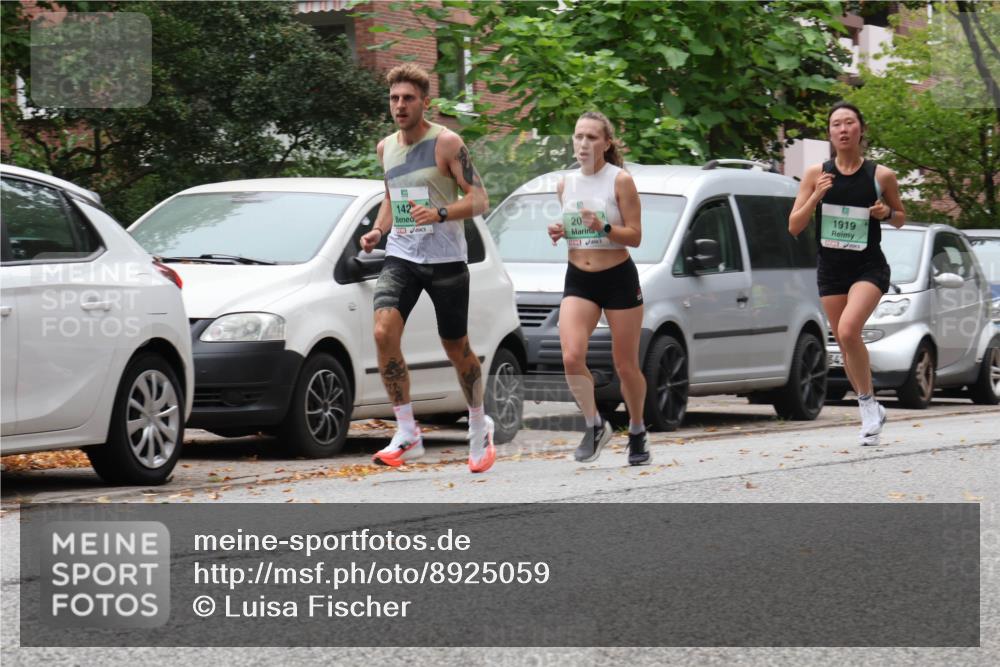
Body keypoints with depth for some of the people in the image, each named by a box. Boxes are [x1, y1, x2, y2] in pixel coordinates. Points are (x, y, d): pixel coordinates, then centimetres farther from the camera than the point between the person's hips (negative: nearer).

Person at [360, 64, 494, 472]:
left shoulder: (446, 143, -8)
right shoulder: (386, 147, 9)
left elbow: (479, 199, -11)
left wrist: (440, 214, -28)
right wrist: (378, 230, 7)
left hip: (445, 259, -4)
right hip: (400, 257, 4)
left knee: (456, 347, 8)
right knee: (384, 332, -20)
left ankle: (479, 427, 33)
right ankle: (406, 435, -14)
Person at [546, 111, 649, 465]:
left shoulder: (620, 181, -8)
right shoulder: (566, 184, 6)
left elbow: (635, 236, -9)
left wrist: (603, 227, -26)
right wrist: (559, 232, -2)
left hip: (619, 279, -3)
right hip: (578, 280, 3)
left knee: (626, 366, 5)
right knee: (571, 357, -19)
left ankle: (637, 431, 28)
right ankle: (595, 426, -1)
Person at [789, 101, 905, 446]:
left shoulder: (881, 176, -3)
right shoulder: (817, 174, 0)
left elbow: (900, 218, 13)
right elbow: (793, 226, 0)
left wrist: (887, 213, -10)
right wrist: (816, 197, -15)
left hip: (869, 266, -3)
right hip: (831, 267, 3)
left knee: (848, 330, -26)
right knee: (844, 342, 9)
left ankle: (868, 401, -7)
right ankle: (871, 414, 26)